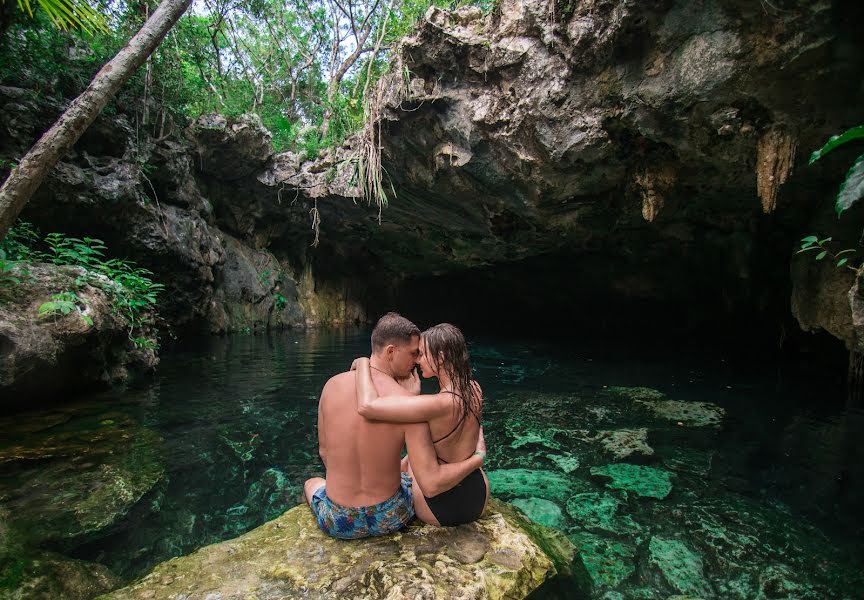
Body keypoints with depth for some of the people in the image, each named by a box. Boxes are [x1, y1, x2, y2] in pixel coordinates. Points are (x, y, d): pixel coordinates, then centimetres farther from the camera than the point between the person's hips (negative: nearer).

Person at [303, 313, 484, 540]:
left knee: (312, 483, 37)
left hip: (338, 523, 1)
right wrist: (477, 459, -10)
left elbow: (324, 452, 0)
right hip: (390, 518, -1)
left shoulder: (332, 385, -14)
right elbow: (432, 482, -26)